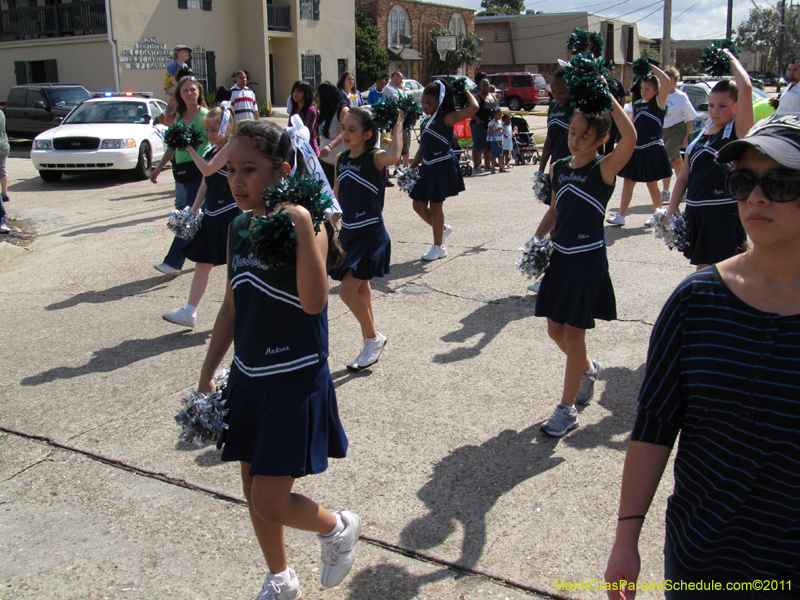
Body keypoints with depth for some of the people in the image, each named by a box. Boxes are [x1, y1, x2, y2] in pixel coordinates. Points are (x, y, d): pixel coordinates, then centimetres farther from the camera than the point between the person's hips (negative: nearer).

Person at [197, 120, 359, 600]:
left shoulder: (303, 227, -17)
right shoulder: (240, 229, 3)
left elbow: (314, 302, -33)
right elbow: (233, 307, 12)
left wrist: (303, 228, -37)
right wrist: (208, 374, 14)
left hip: (297, 382, -7)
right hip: (248, 379, 7)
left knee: (269, 505, -4)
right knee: (255, 493, 17)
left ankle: (338, 528, 27)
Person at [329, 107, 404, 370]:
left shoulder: (375, 158, -14)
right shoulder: (342, 159, 6)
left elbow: (393, 157, -37)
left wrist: (398, 124, -29)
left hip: (370, 235, -7)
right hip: (348, 232, 8)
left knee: (347, 291, -13)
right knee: (361, 291, 15)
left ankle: (374, 338, 9)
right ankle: (371, 346, 28)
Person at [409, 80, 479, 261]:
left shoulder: (446, 119, -10)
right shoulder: (425, 122, 14)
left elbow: (473, 107, -23)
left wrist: (465, 92, -8)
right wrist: (412, 168, 12)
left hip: (443, 166, -8)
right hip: (428, 167, 8)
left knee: (435, 205, 0)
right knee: (419, 205, 10)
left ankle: (438, 247, 14)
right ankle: (443, 229, 34)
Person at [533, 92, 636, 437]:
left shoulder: (604, 169, -11)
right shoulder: (558, 168, 7)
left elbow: (630, 138, -30)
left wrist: (608, 99, -23)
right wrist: (537, 240, 6)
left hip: (588, 260, -6)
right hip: (559, 257, 6)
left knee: (574, 332, -2)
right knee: (555, 328, 14)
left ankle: (567, 410, 9)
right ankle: (589, 369, 43)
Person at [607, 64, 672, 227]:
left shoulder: (658, 102, -5)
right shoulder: (637, 105, 12)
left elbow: (666, 81, -20)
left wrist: (652, 67, -12)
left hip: (652, 150, -6)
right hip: (636, 149, 6)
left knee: (651, 184, 4)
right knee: (628, 181, 2)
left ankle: (658, 214, 22)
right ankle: (621, 216, 5)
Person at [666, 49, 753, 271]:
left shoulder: (738, 131, -5)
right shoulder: (699, 136, 13)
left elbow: (746, 88, -19)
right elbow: (684, 177, 16)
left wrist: (731, 58, -5)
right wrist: (671, 211, 9)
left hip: (726, 214, -6)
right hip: (695, 212, 6)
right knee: (702, 270, 14)